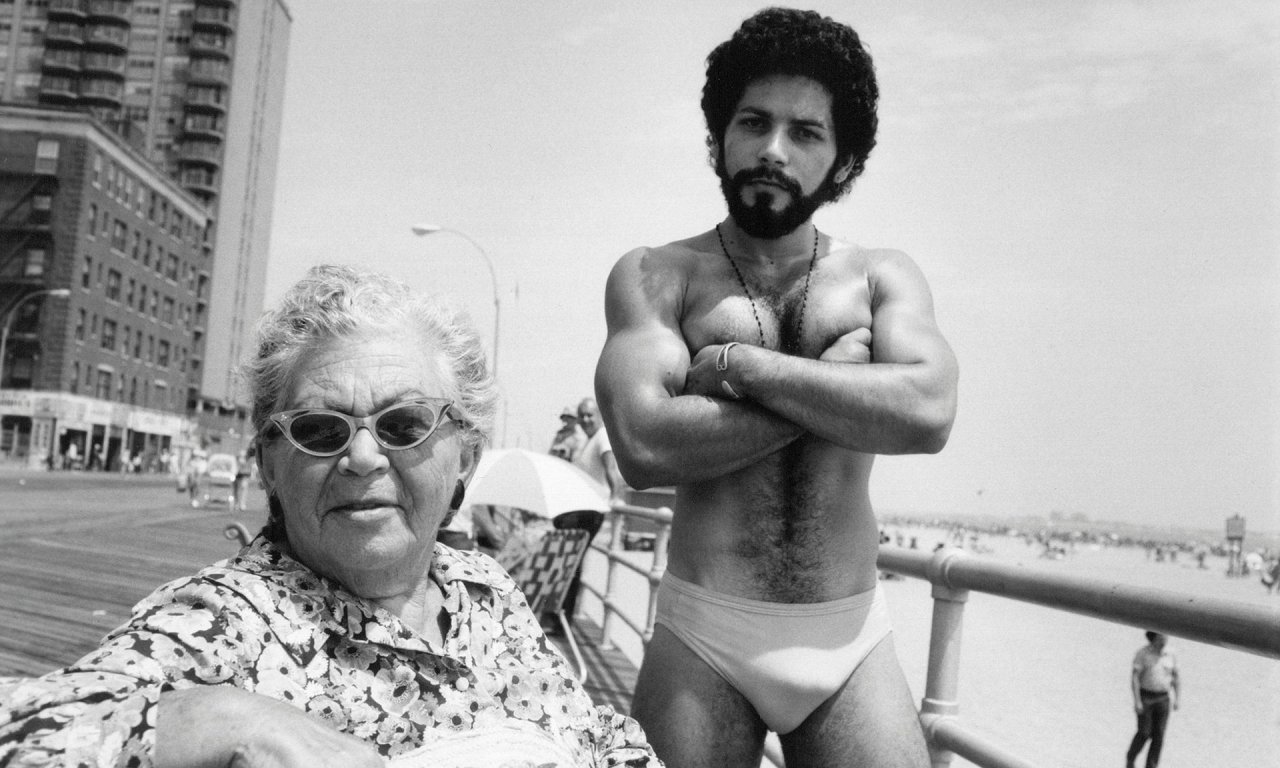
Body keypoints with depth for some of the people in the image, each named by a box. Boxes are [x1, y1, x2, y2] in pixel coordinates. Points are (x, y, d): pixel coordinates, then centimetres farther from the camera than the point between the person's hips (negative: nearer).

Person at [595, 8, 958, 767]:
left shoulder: (884, 277, 5)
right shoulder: (653, 276, -1)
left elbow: (927, 414, -14)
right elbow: (645, 446, -17)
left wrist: (733, 365, -14)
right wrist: (838, 384, -12)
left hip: (851, 640, 2)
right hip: (702, 636, -1)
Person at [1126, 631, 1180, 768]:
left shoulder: (1169, 655, 1)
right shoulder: (1142, 653, -13)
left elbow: (1175, 678, 8)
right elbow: (1134, 678, -15)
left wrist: (1177, 700, -2)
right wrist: (1136, 701, -21)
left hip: (1163, 699, 4)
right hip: (1145, 697, -4)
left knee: (1158, 735, -1)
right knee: (1144, 733, -5)